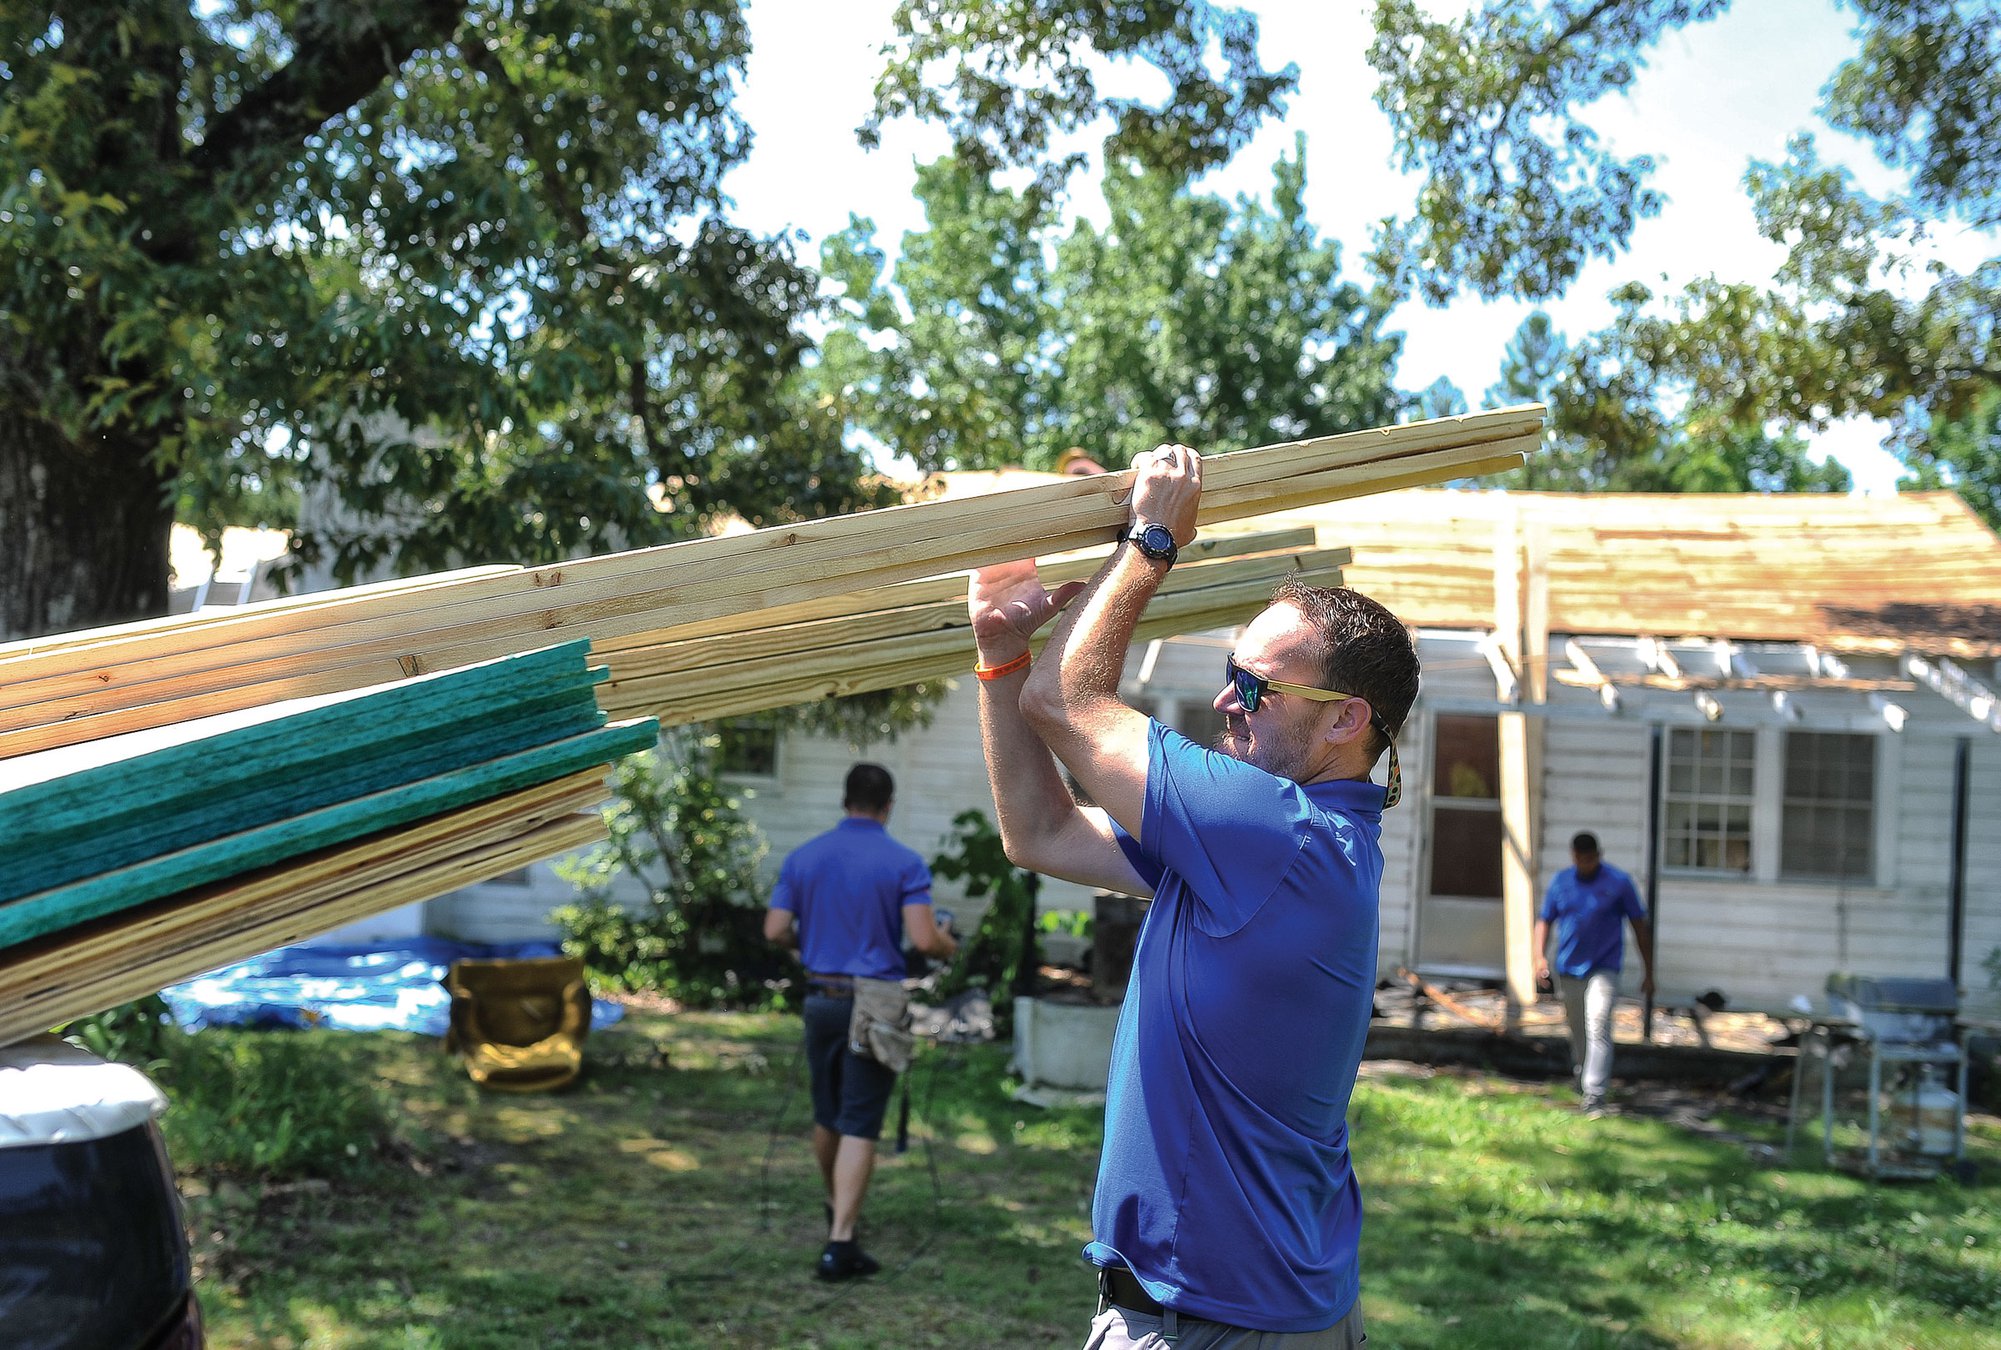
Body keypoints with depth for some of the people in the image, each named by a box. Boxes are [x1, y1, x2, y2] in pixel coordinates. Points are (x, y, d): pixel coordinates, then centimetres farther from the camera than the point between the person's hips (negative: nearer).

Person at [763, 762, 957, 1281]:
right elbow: (924, 940, -15)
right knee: (860, 1125, -4)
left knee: (827, 1116, 20)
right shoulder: (904, 863, -8)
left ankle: (837, 1213, 41)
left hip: (821, 998, 4)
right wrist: (949, 945, 8)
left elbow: (775, 930, 0)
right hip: (874, 1003, -4)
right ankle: (840, 1245, -11)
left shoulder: (803, 857, 3)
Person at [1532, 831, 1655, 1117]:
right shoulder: (1560, 882, 5)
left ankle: (1594, 1094, -20)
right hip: (1570, 969, 4)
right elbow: (1544, 922, 9)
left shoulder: (1618, 882, -4)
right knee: (1577, 1031, 14)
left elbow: (1640, 927, 1)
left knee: (1598, 1028, -17)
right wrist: (1540, 957, -9)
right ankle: (1581, 1085, 35)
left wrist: (1649, 973, 1)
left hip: (1603, 968, -4)